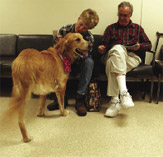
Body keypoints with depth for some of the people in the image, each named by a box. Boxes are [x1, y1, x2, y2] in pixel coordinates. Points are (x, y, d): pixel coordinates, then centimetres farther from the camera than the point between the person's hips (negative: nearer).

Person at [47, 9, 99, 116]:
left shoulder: (89, 37, -15)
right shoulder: (65, 30, -12)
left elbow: (85, 56, -16)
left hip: (79, 62, -1)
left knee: (89, 62, -32)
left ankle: (80, 99, -30)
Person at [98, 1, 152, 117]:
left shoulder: (138, 28, 27)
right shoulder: (111, 28, 26)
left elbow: (149, 45, 22)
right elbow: (105, 45, 17)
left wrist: (140, 46, 0)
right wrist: (102, 48, -8)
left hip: (132, 57, 0)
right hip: (112, 55, 1)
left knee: (112, 64, -37)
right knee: (118, 48, -40)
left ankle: (115, 100, -43)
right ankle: (124, 93, -51)